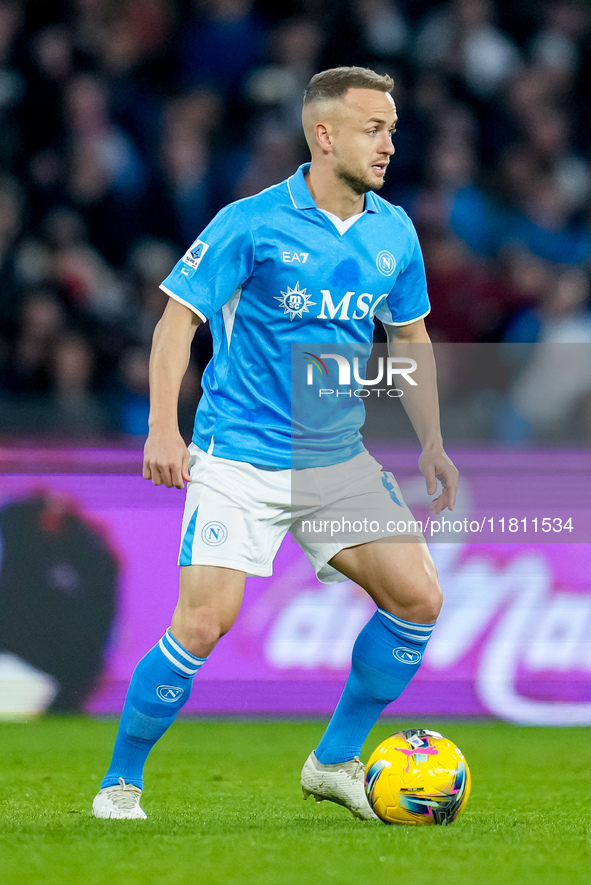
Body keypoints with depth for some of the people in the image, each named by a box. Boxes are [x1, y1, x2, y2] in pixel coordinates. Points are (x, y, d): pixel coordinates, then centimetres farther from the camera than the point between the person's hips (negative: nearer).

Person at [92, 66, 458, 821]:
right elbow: (178, 319, -9)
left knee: (418, 599, -4)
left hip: (340, 459, 6)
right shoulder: (251, 223, -11)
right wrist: (163, 429, -20)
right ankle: (120, 782, 4)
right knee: (205, 623, -15)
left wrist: (431, 443, 11)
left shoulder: (393, 233, 5)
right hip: (240, 458, -5)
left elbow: (410, 338, 18)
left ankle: (335, 761, 13)